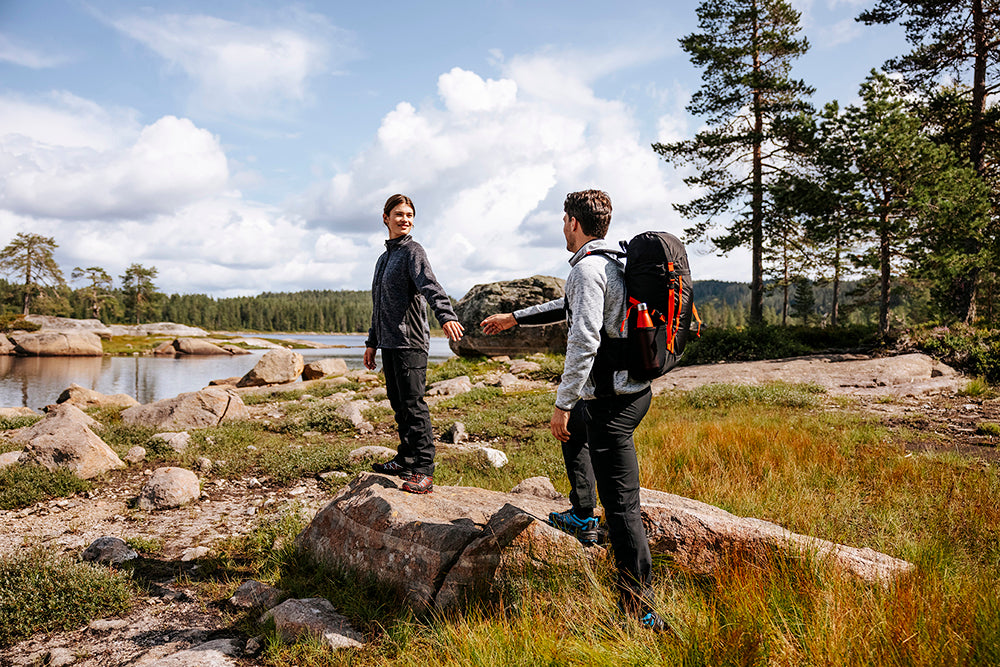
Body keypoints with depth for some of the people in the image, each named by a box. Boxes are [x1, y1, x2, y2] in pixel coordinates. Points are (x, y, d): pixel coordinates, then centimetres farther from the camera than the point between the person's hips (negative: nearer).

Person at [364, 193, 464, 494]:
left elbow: (430, 286, -25)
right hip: (388, 343, 8)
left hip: (410, 342, -8)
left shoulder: (413, 251, -5)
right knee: (398, 403, 13)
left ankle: (424, 470, -4)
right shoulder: (385, 257, 21)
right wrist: (372, 342, 26)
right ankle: (406, 460, 24)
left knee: (413, 404, -8)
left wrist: (446, 315, -43)